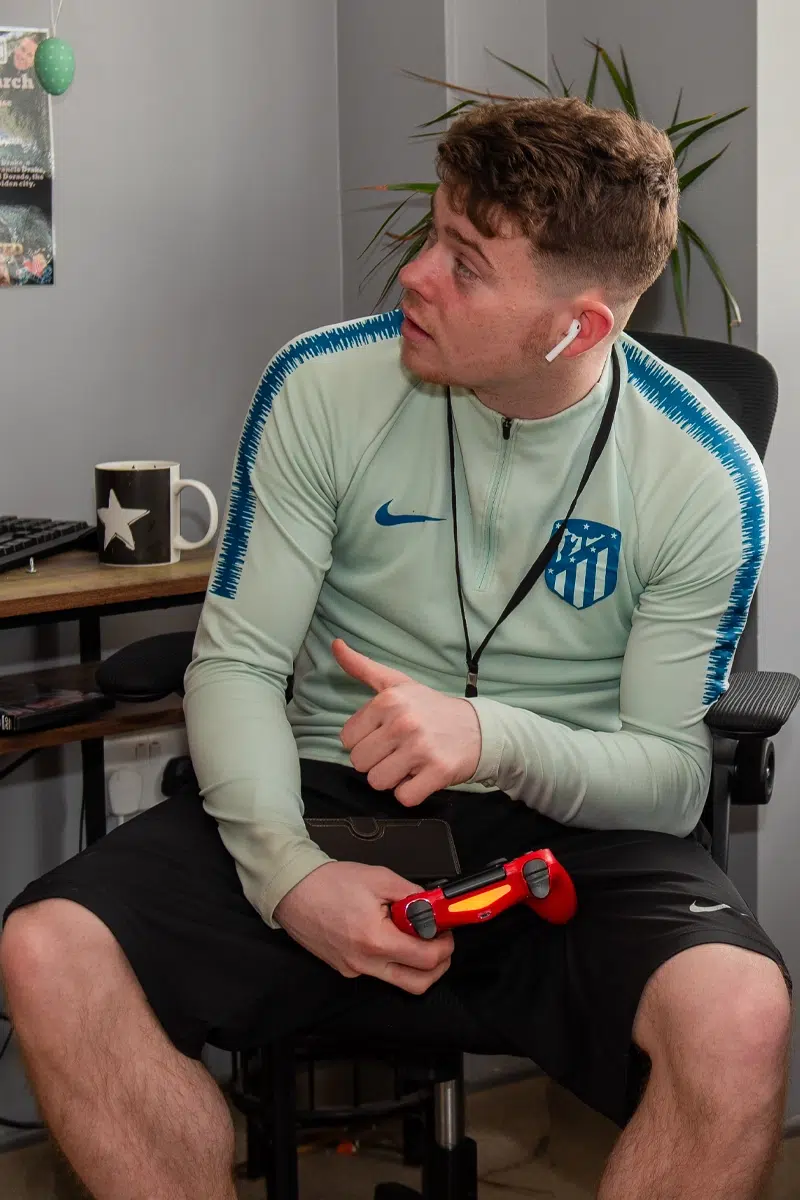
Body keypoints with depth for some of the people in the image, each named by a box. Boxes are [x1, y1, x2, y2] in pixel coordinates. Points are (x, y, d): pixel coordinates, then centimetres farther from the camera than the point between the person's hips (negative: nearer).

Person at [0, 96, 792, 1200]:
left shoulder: (707, 478, -8)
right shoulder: (322, 388, -5)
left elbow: (672, 770, -5)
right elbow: (238, 661, -3)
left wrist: (494, 737, -27)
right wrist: (286, 869, -21)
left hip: (573, 828, -1)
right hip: (330, 792, 2)